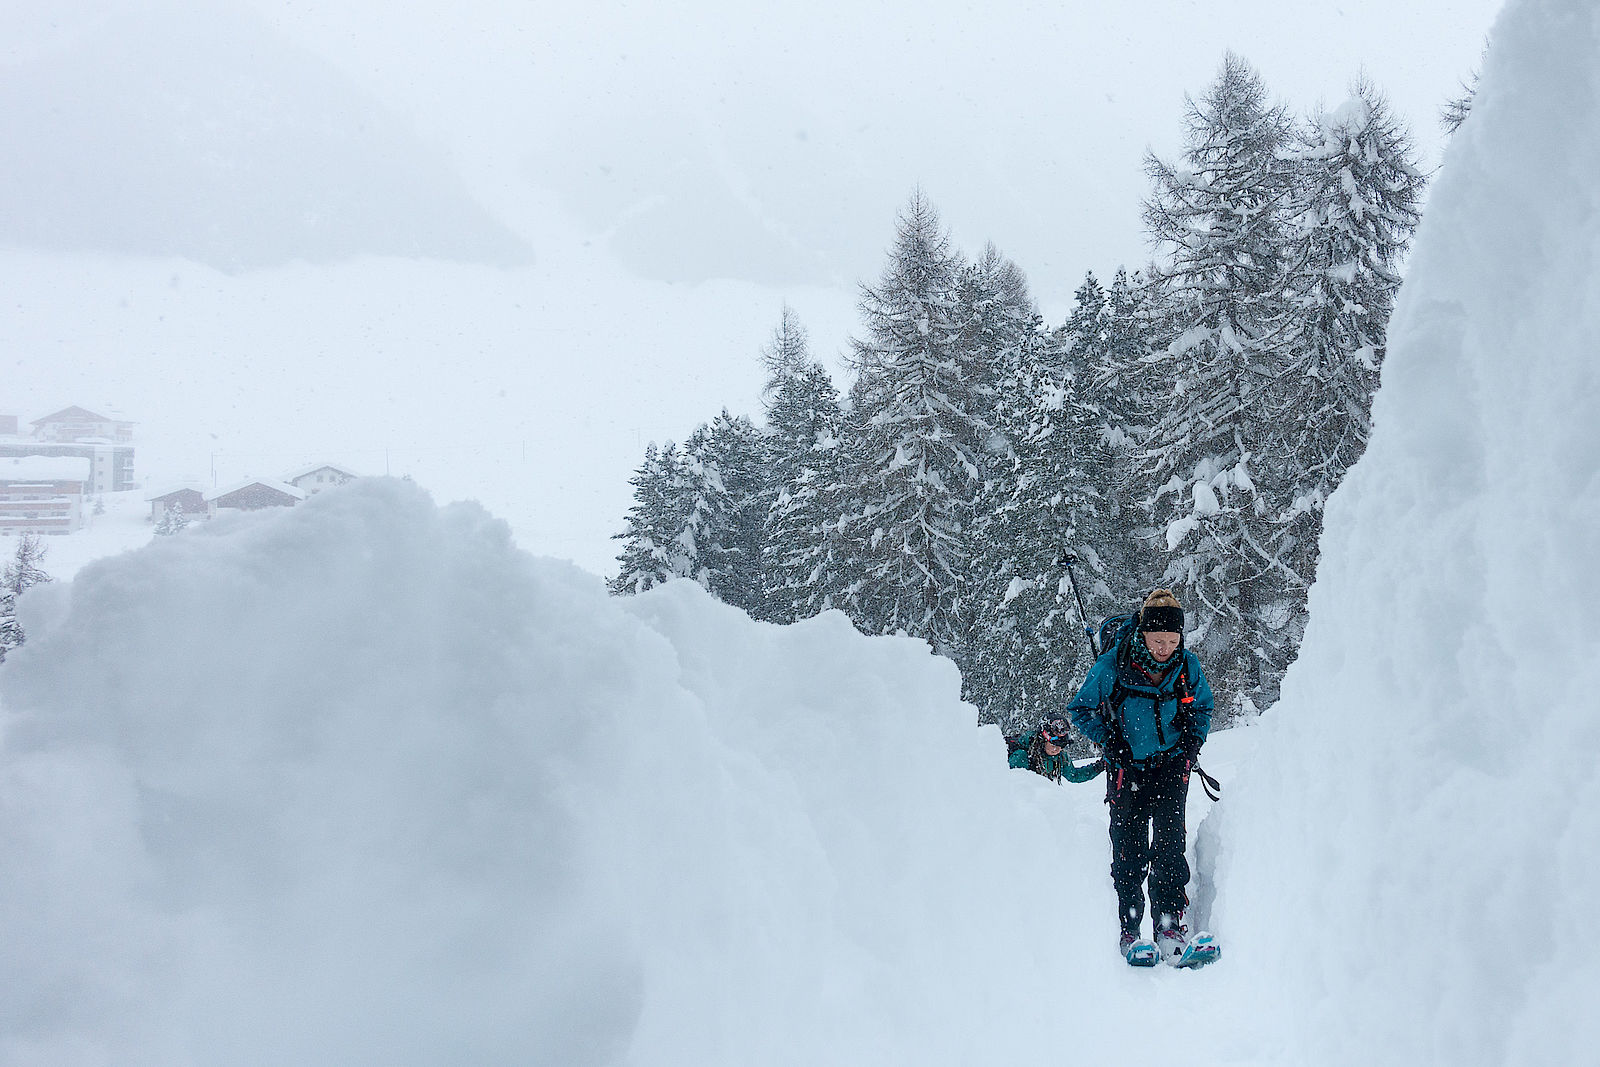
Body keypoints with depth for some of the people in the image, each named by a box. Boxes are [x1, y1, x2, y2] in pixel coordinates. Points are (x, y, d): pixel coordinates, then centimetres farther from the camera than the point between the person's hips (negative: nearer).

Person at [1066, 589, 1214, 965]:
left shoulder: (1188, 666, -6)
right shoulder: (1111, 666, -15)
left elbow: (1203, 706, 15)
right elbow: (1081, 708, 0)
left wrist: (1193, 740, -1)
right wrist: (1110, 742, -10)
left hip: (1171, 764, 1)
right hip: (1127, 767, -1)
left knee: (1169, 843, -10)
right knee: (1130, 848, -4)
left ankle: (1170, 925, -5)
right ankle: (1129, 931, 2)